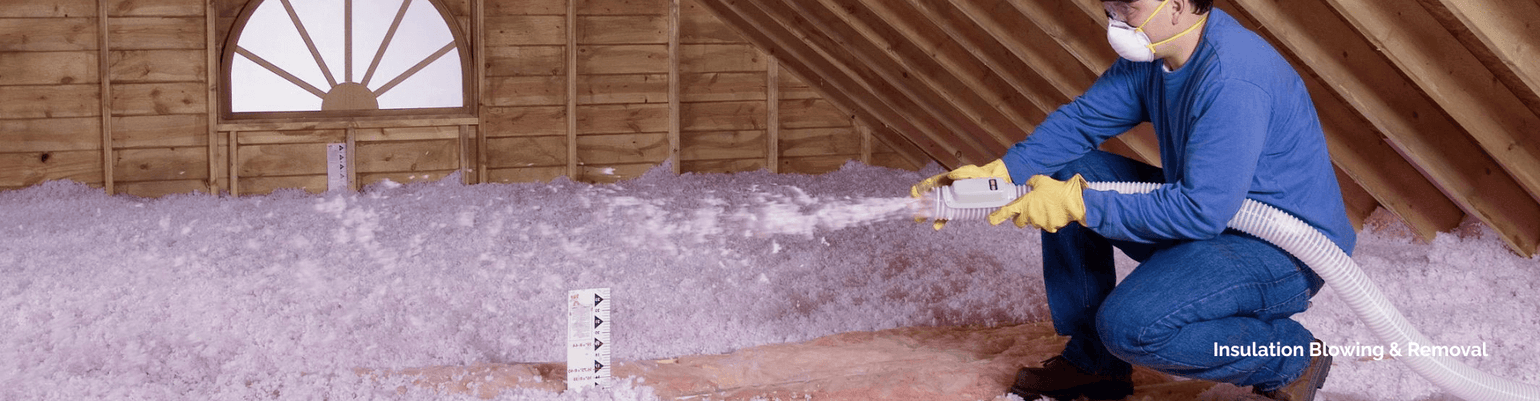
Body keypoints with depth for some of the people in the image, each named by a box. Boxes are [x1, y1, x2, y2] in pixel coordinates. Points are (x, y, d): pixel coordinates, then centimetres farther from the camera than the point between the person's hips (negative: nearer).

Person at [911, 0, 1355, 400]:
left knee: (1129, 324, -29)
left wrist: (1079, 204, -30)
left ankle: (1292, 358, -3)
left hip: (1291, 254, -9)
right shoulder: (1152, 52, -1)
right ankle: (1092, 361, 11)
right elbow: (1081, 119, 3)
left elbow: (1202, 211, -32)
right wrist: (996, 172, -12)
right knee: (1067, 170, 2)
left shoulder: (1235, 80, -30)